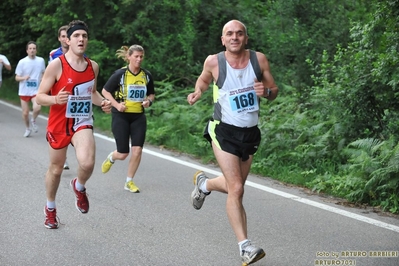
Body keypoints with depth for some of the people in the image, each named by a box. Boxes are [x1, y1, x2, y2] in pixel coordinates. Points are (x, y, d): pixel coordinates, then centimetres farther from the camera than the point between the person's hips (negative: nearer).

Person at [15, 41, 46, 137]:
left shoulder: (41, 61, 0)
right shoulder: (22, 62, -7)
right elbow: (17, 77, -3)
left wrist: (43, 78, -3)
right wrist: (23, 78, -24)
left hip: (36, 91, 0)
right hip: (24, 91, 0)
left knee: (37, 108, -25)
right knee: (25, 113, 5)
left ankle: (33, 120, 7)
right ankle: (28, 128, 32)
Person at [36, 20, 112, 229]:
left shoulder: (93, 66, 1)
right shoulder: (56, 65, -14)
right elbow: (40, 97, -12)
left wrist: (102, 102, -1)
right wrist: (55, 99, -33)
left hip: (82, 123, 2)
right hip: (59, 124, -2)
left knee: (87, 163, -24)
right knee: (56, 168, 13)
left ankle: (79, 187, 11)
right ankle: (50, 208, 38)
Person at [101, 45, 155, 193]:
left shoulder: (147, 75, 3)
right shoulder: (120, 74, -9)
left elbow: (151, 94, 17)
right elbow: (105, 91, -1)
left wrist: (149, 101, -5)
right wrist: (116, 104, -14)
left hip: (139, 117, 3)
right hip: (121, 116, -3)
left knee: (137, 151, -6)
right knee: (123, 154, -3)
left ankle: (129, 182, 12)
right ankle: (111, 158, 36)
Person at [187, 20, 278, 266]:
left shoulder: (259, 59, -6)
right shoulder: (214, 62, -9)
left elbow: (274, 91, 5)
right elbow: (204, 79, 13)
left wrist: (266, 92, -18)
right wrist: (197, 93, -8)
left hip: (251, 133, 4)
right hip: (224, 131, -4)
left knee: (234, 186, 18)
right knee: (236, 188, -14)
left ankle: (204, 183, 51)